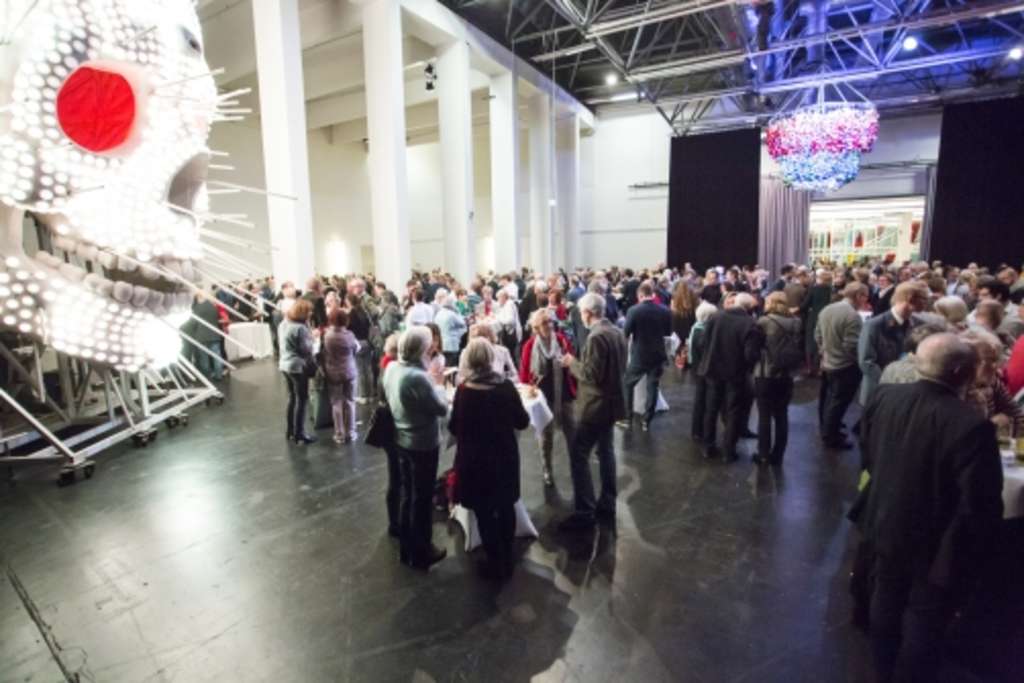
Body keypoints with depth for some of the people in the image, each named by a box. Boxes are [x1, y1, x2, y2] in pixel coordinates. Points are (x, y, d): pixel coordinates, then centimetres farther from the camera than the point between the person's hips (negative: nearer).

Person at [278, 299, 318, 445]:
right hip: (298, 366, -9)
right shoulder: (300, 328, -22)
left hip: (285, 364, 9)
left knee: (292, 398, 17)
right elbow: (306, 349, -19)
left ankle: (291, 431, 25)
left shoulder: (284, 323, 7)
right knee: (302, 400, 0)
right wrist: (312, 337, -3)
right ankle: (299, 434, 5)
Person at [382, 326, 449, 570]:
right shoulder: (417, 377, -30)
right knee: (422, 498, 10)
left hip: (401, 440, 8)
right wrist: (435, 384, -3)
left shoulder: (391, 368, -5)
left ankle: (405, 548, 37)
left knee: (406, 494, 21)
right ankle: (420, 553, 27)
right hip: (423, 445, -8)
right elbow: (441, 409, -20)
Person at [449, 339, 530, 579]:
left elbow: (454, 428, -6)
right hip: (505, 457, 2)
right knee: (506, 508, 21)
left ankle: (496, 563, 26)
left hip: (475, 460, -2)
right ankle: (507, 559, 36)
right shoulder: (507, 387, -12)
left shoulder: (463, 390, -16)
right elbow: (523, 422, -3)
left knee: (484, 512, 15)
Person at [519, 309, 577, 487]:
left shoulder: (561, 340, -5)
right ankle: (547, 471, 27)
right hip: (543, 397, -1)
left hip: (564, 395, 1)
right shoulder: (530, 346, -10)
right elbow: (524, 372, -5)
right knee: (546, 434, 11)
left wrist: (575, 387, 0)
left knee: (571, 431, 9)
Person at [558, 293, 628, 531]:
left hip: (595, 405, -10)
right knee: (605, 451, 18)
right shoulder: (617, 332, 7)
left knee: (578, 455, -3)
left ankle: (584, 512, 1)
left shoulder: (596, 336, -22)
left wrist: (572, 363, -9)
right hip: (610, 401, 10)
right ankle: (607, 503, 29)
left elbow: (591, 374, -25)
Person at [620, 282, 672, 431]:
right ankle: (647, 421, 17)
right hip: (658, 355, 3)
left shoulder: (634, 310, -16)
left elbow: (625, 333, -12)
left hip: (639, 355, -3)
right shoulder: (665, 311, -5)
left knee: (627, 385, 13)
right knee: (652, 387, 12)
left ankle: (627, 419, 16)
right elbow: (668, 332, 8)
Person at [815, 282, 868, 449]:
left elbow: (817, 336, 9)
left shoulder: (826, 309, 3)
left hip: (827, 363, 8)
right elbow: (851, 346, -25)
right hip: (845, 367, -8)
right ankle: (831, 437, 15)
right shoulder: (852, 315, -23)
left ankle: (827, 431, 34)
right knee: (838, 402, 3)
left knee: (828, 399, 20)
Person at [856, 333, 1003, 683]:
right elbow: (982, 507, -24)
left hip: (887, 526, 6)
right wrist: (967, 558, -8)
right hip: (937, 547, -6)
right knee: (924, 623, 17)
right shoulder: (971, 427, -31)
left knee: (886, 604, 26)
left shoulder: (885, 396, -13)